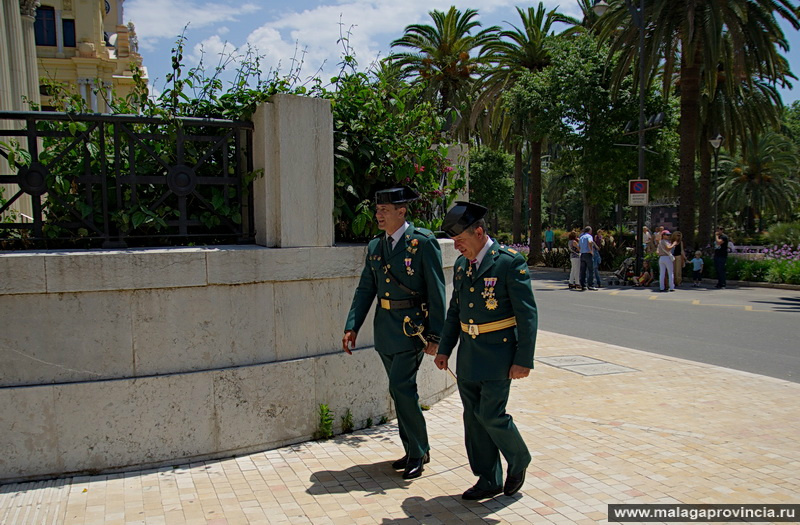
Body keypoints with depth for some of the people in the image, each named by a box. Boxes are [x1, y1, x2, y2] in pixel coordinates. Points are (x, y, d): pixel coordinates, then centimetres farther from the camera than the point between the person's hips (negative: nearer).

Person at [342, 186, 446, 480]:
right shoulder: (375, 246, 10)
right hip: (385, 329, 7)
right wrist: (352, 327, 1)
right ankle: (415, 451, 28)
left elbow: (436, 291, -10)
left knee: (402, 388, -10)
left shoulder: (423, 243, -10)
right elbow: (365, 289, 10)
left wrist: (435, 335, -14)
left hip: (411, 327, -7)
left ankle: (418, 453, 9)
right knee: (400, 391, 13)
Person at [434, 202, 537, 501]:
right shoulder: (461, 264, 8)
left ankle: (519, 462, 23)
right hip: (468, 353, 7)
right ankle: (489, 480, 24)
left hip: (498, 352, -7)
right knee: (473, 418, 9)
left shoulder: (510, 262, -12)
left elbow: (527, 314, -13)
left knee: (491, 416, -7)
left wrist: (523, 360, -15)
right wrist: (444, 349, 14)